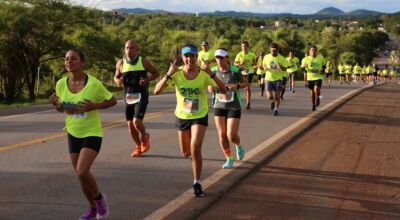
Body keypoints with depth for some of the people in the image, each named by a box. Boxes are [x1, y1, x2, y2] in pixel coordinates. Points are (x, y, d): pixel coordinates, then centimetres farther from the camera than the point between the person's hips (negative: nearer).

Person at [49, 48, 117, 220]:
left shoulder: (94, 83, -18)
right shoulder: (61, 84, -5)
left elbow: (113, 101, -6)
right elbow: (61, 109, 10)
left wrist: (94, 106, -22)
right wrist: (56, 104, -14)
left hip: (92, 133, -5)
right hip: (73, 134, 5)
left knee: (82, 172, -20)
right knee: (81, 175, 12)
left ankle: (99, 198, 10)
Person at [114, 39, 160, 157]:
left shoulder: (144, 62, -6)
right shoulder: (121, 63, -1)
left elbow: (156, 73, 5)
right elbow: (116, 76, 15)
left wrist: (147, 80, -13)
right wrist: (118, 81, -9)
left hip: (141, 96, -3)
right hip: (128, 97, 3)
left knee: (137, 122, -17)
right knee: (130, 125, 7)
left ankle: (144, 137, 16)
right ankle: (138, 146, 30)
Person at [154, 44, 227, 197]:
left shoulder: (204, 74, -14)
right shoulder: (177, 73, -12)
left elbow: (223, 90, -21)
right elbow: (156, 91, -19)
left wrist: (212, 74, -33)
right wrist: (168, 74, -31)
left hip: (200, 116, -2)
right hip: (182, 116, 3)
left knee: (195, 149, -18)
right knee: (185, 153, 15)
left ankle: (197, 183, 0)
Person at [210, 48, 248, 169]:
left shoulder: (235, 71, -12)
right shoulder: (213, 71, -3)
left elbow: (245, 83, 2)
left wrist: (237, 86, -18)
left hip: (234, 107, -3)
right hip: (219, 106, 3)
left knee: (231, 136, -7)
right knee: (222, 135, 2)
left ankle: (239, 146, 30)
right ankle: (229, 159, 20)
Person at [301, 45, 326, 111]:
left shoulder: (321, 58, -3)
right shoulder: (307, 59, -3)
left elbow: (324, 65, 15)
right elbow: (302, 68, 0)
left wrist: (323, 70, -3)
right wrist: (304, 66, -23)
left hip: (318, 77, -2)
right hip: (310, 77, 2)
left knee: (316, 90, -23)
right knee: (312, 92, 9)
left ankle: (317, 98, 10)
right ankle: (313, 105, 29)